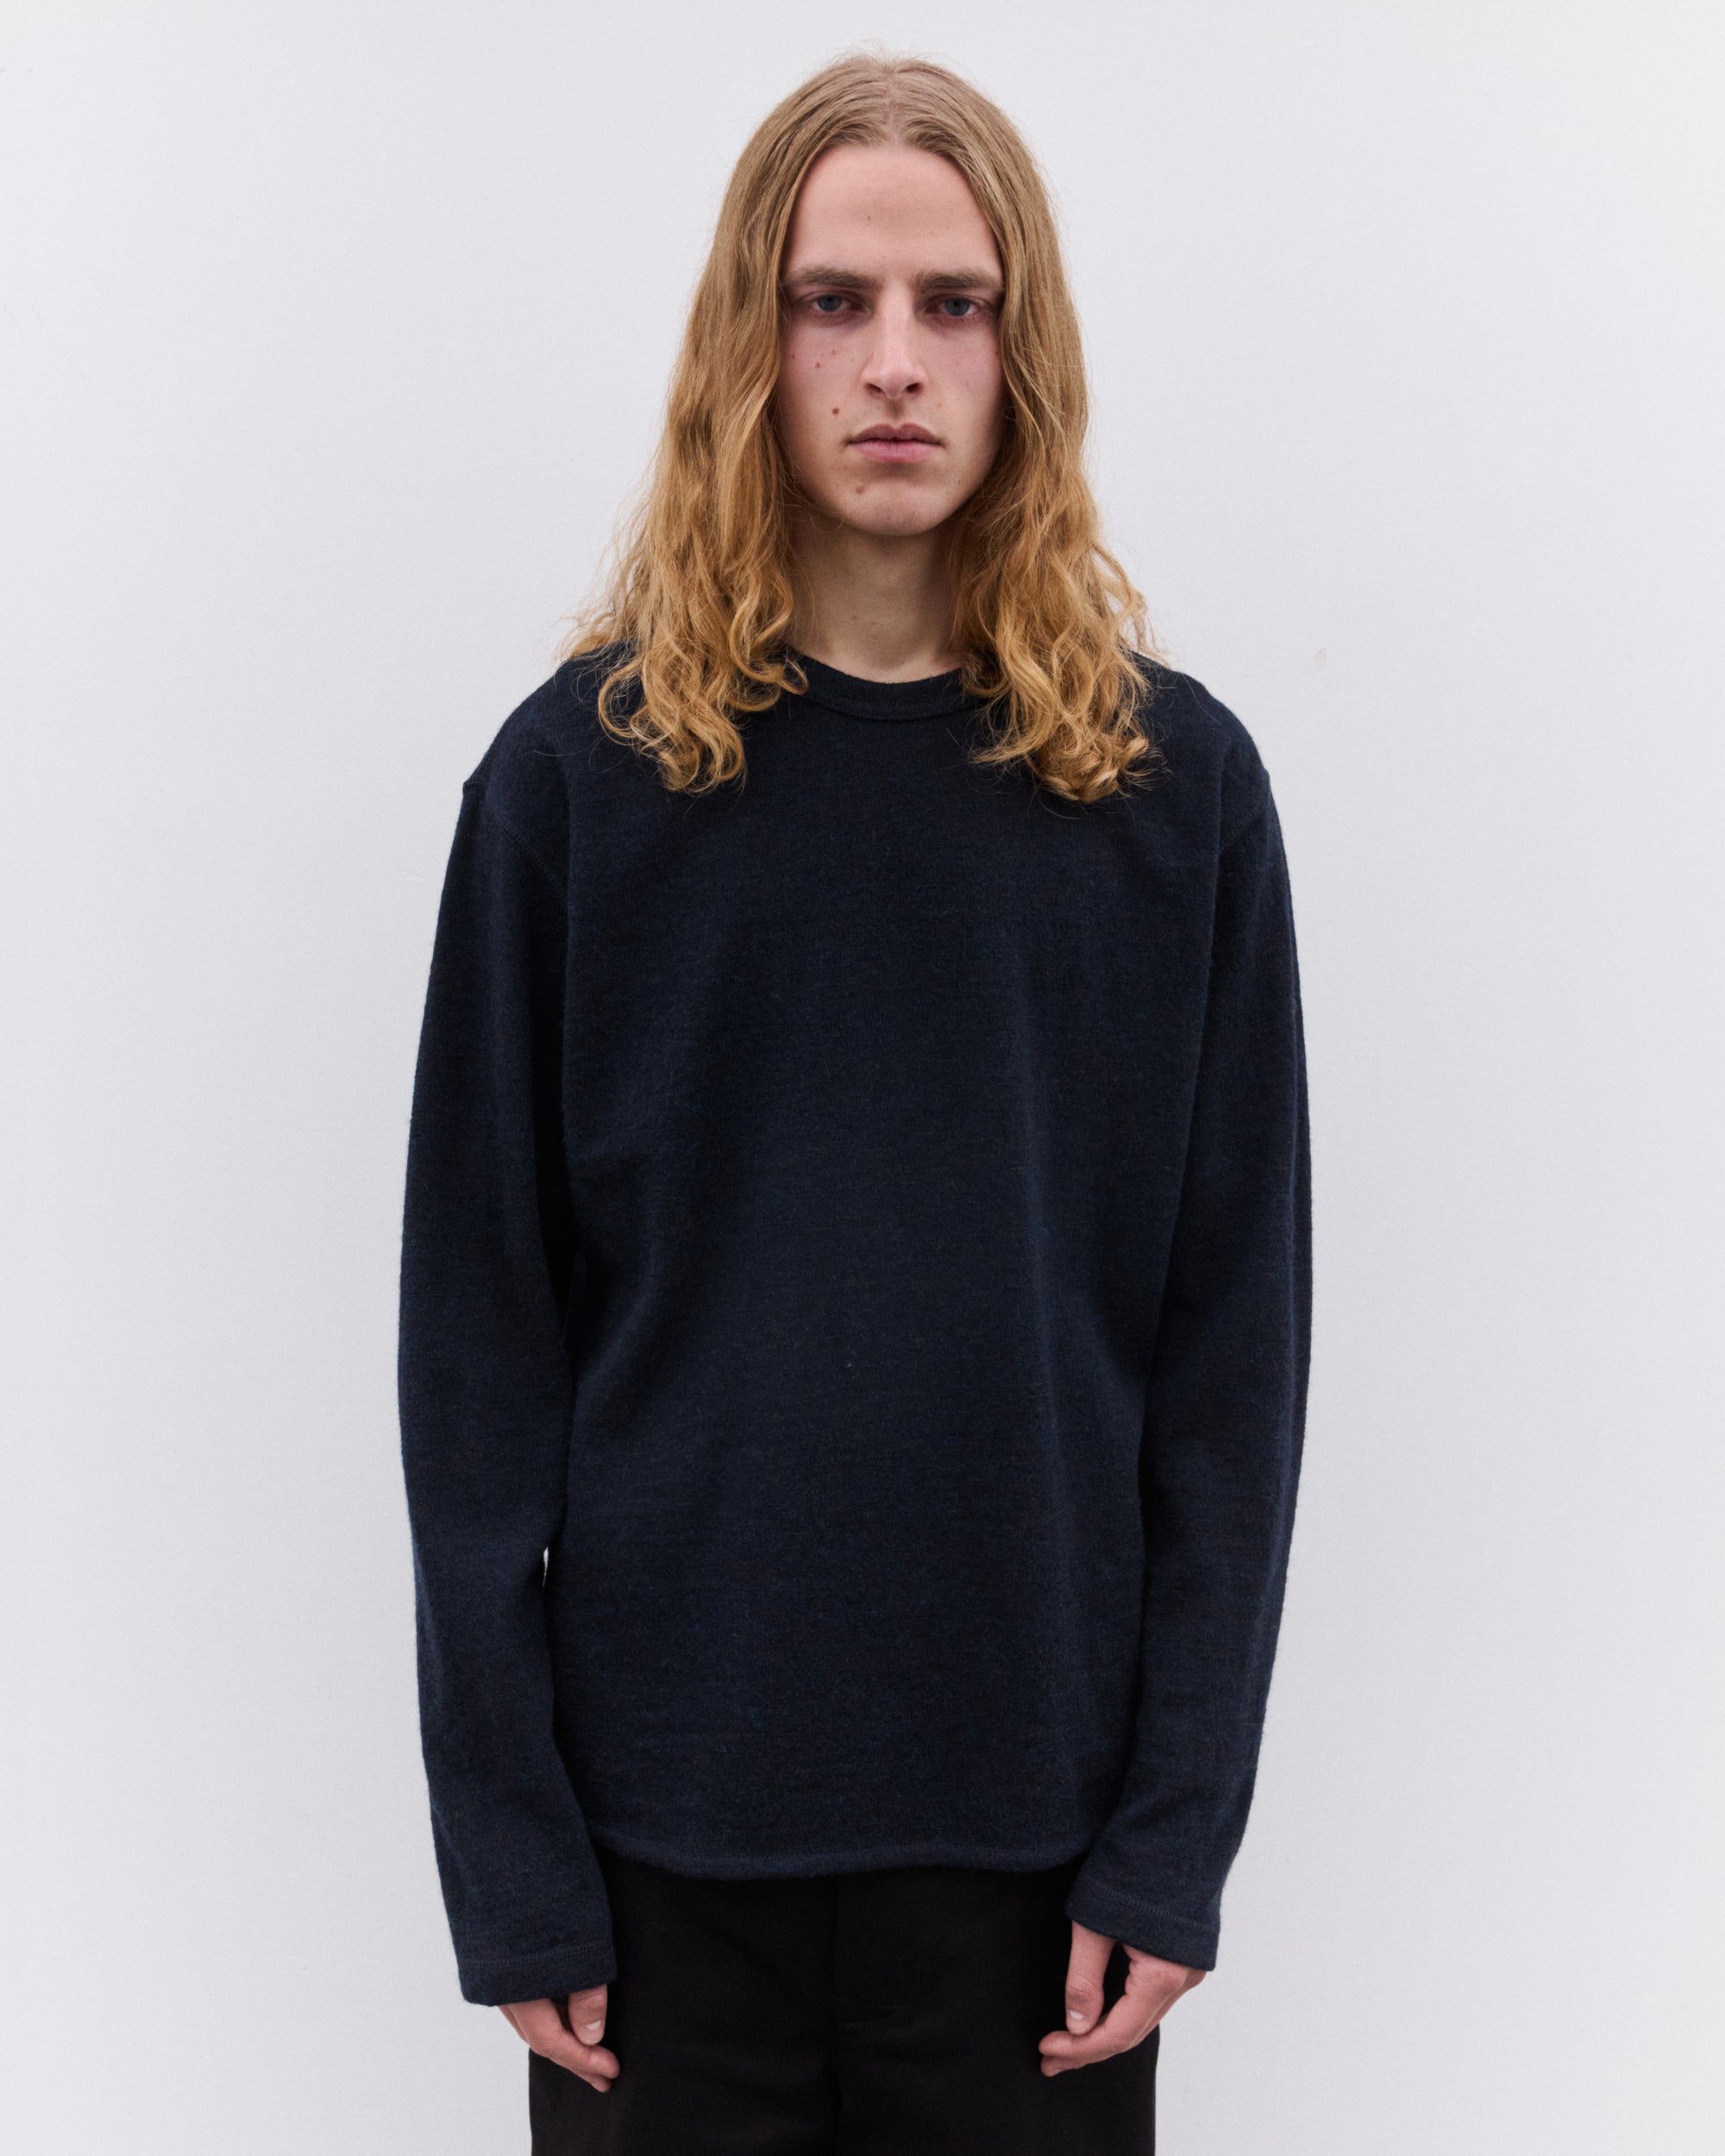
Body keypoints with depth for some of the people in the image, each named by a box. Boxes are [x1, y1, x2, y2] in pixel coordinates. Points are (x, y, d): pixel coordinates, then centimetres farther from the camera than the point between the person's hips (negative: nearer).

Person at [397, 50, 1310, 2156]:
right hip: (663, 1817, 0)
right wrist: (508, 1847, -6)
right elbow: (479, 1328, -2)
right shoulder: (580, 775, -2)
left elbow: (1235, 1337, 1)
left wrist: (1182, 1819, -4)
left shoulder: (1174, 785, 0)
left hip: (1039, 1817, 1)